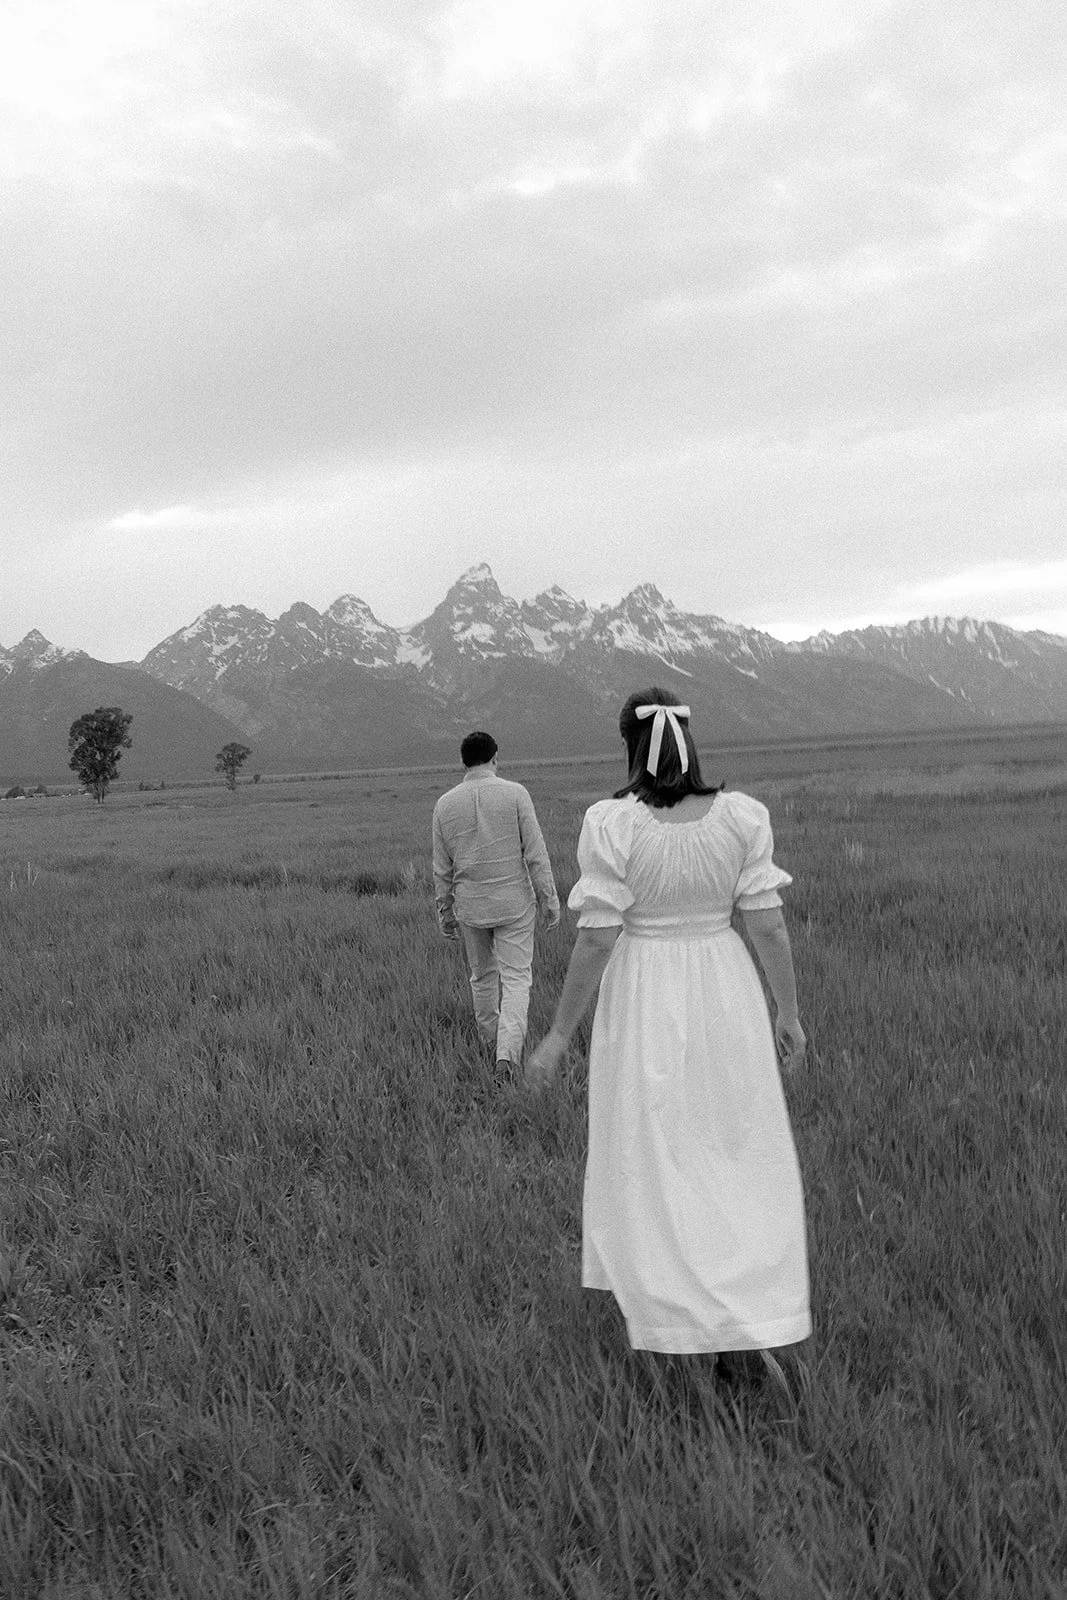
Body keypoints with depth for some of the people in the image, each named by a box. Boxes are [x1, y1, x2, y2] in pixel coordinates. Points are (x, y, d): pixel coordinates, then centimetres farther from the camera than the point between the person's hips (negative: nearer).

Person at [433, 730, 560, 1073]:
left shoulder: (445, 804, -3)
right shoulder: (515, 794, -11)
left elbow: (442, 868, 2)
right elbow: (536, 853, -12)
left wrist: (446, 912, 13)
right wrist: (549, 900, -5)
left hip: (470, 906, 3)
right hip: (514, 903, -3)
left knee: (482, 976, 20)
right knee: (515, 979, 2)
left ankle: (492, 1040, 36)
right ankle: (507, 1052, -14)